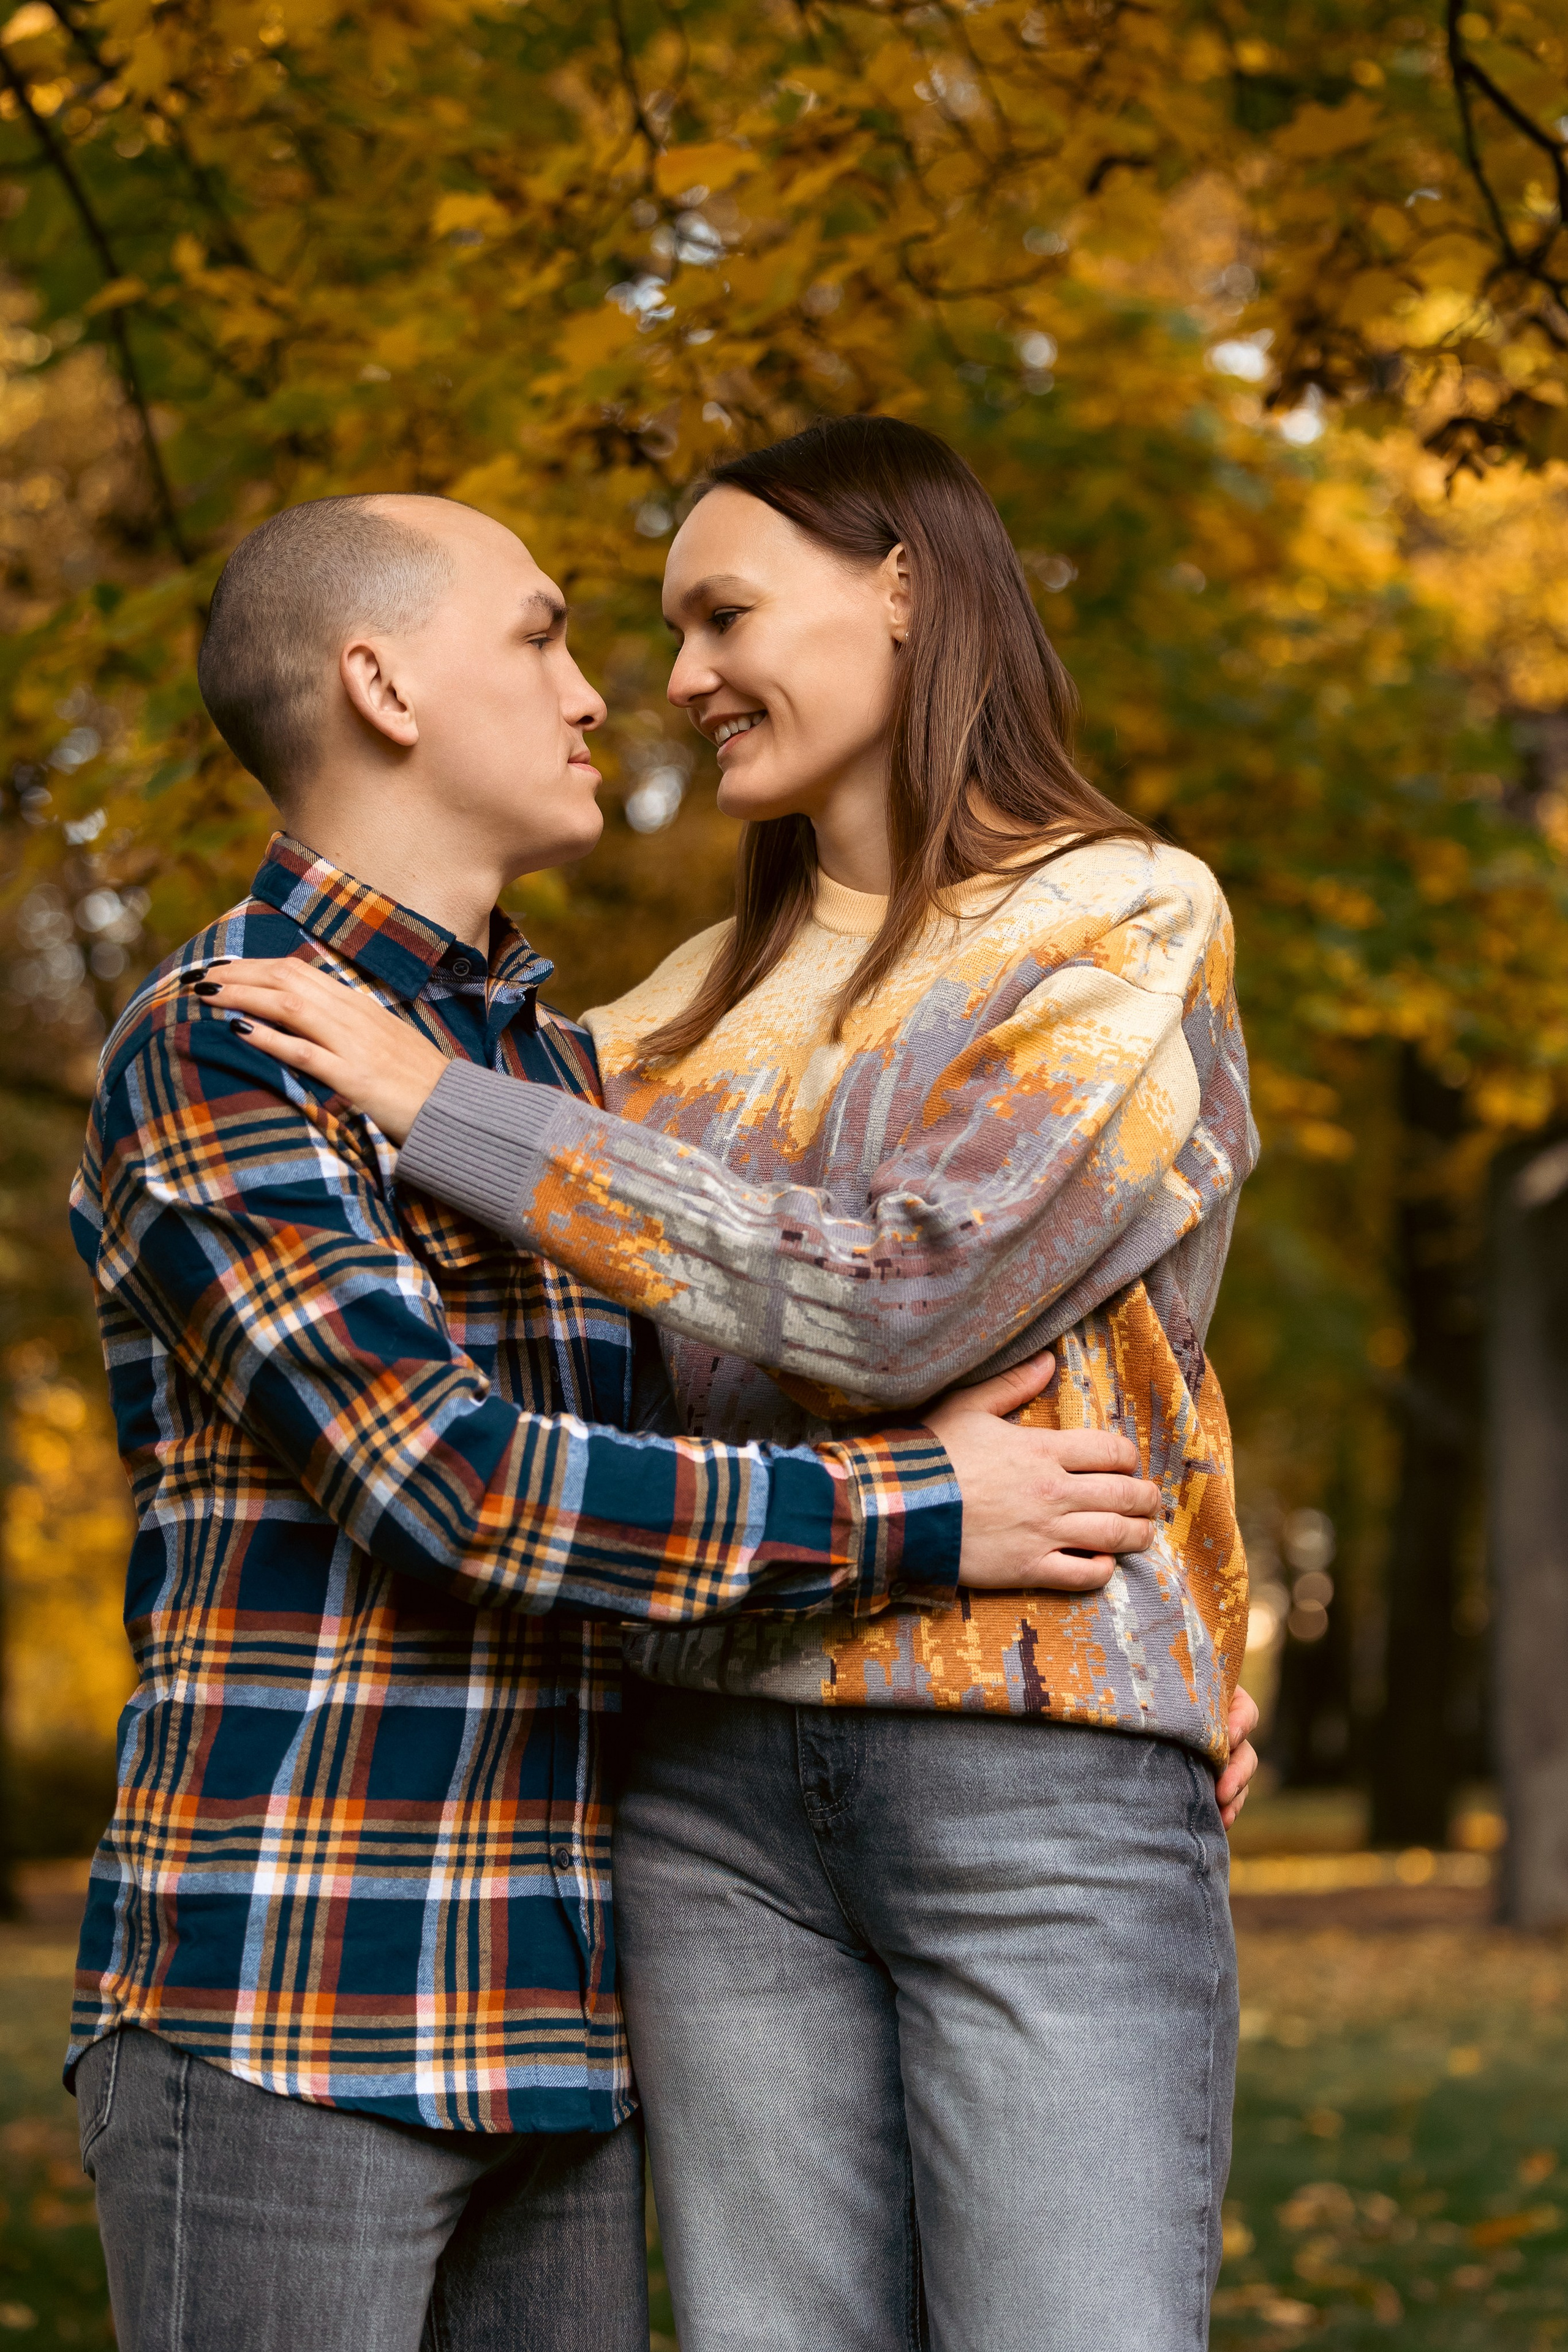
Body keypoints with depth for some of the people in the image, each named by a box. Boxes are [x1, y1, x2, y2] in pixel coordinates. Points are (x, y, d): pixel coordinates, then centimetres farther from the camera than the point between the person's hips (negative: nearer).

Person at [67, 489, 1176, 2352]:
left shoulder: (559, 1072, 18)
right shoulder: (207, 1057, -9)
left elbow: (698, 1462, 23)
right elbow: (444, 1485, -19)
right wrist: (912, 1515, -16)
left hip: (549, 2022, 8)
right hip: (278, 2005, -8)